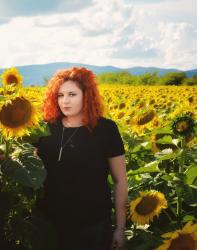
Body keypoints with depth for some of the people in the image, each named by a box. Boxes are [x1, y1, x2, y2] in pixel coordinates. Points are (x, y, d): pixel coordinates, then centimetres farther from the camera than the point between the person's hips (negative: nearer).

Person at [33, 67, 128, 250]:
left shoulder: (106, 129, -9)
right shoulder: (47, 128, -3)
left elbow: (120, 181, -4)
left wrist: (120, 228, -3)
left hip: (93, 226, -2)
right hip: (49, 223, 3)